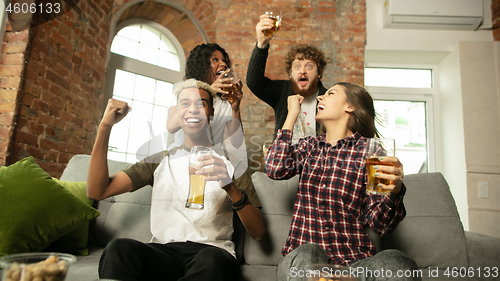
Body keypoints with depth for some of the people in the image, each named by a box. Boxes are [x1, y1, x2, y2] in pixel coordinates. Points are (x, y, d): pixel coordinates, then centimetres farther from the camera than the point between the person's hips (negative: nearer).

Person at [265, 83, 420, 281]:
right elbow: (275, 169, -8)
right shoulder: (309, 146, 13)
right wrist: (292, 114, 2)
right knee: (306, 255, -34)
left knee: (396, 263, -32)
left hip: (353, 259, -1)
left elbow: (379, 225, -3)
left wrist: (394, 192, -25)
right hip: (302, 255, 1)